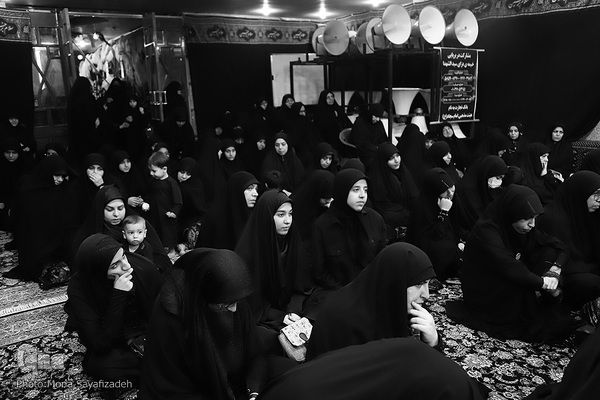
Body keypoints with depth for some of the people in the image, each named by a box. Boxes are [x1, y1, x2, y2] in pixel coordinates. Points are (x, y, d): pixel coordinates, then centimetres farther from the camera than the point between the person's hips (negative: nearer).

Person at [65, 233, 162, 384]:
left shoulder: (145, 268, -21)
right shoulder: (78, 288, -23)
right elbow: (100, 345, -28)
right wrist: (118, 296, -37)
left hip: (147, 336, 1)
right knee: (101, 365, -34)